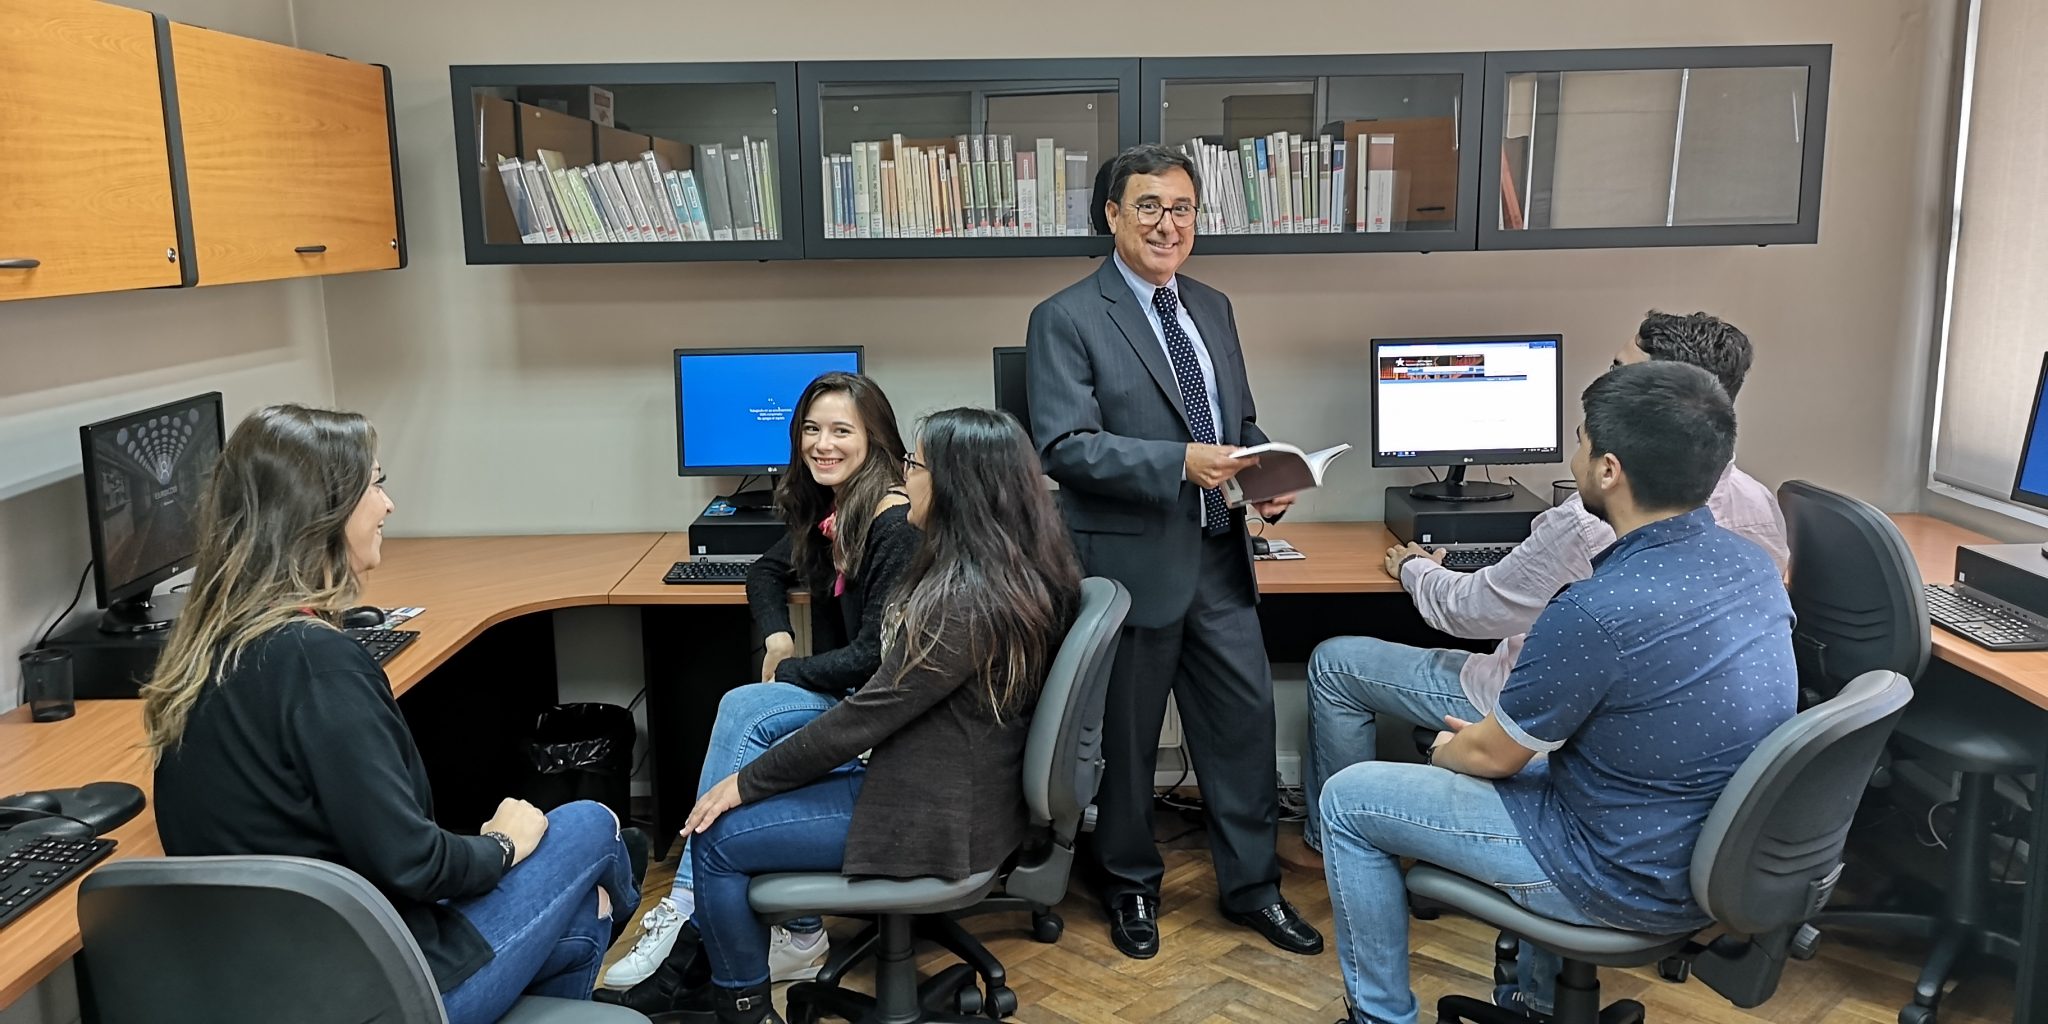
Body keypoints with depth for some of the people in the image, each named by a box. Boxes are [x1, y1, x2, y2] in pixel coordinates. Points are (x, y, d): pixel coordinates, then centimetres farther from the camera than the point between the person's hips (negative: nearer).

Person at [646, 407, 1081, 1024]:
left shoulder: (966, 600, -28)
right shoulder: (1022, 569, 1)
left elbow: (866, 715, -21)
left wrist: (748, 781, -10)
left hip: (937, 816, -10)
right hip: (958, 783, 10)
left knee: (720, 837, -2)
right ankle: (697, 960, 24)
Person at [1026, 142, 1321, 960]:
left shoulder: (1213, 309, 12)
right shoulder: (1066, 319, -9)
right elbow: (1064, 446, -18)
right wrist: (1179, 462, -26)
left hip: (1218, 558, 6)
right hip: (1131, 563, -6)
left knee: (1245, 717, 11)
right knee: (1126, 737, 10)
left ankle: (1252, 885, 29)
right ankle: (1130, 885, 32)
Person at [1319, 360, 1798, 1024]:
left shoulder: (1598, 613, -31)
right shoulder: (1752, 564, -5)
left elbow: (1488, 756, -13)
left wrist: (1447, 751, 9)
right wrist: (1502, 732, 12)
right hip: (1723, 857, 8)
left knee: (1347, 801, 3)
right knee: (1530, 749, 35)